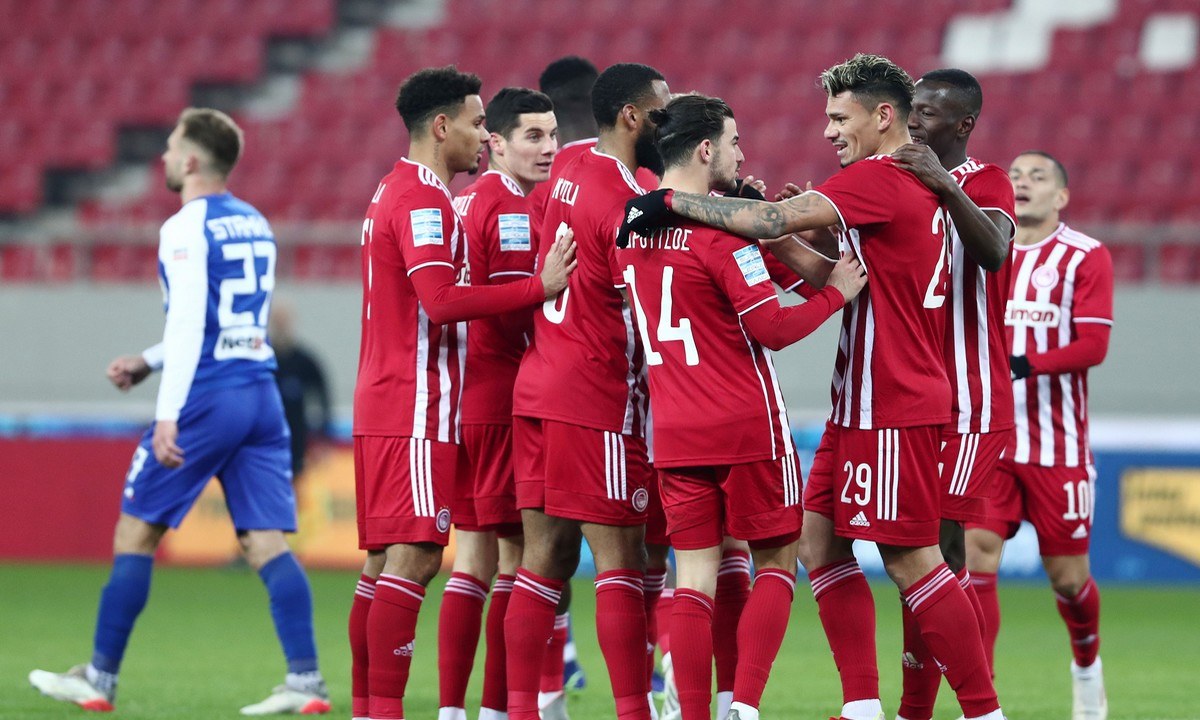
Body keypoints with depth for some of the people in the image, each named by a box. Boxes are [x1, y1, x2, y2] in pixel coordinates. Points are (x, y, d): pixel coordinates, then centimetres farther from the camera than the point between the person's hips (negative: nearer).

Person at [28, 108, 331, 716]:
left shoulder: (185, 230, -9)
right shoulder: (255, 224, 16)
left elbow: (188, 324, -19)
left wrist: (168, 414, -22)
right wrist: (150, 361, 26)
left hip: (206, 399, -7)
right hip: (261, 397, 7)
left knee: (135, 535, 5)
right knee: (268, 545, 1)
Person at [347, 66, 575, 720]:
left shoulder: (394, 192, 20)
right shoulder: (423, 200, -12)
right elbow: (443, 300, -23)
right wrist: (539, 287, -22)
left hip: (382, 405, 10)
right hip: (417, 407, -10)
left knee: (385, 562, 9)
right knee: (413, 558, -12)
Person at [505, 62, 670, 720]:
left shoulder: (570, 175, 10)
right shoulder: (626, 201, -15)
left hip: (537, 386, 8)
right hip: (597, 395, -8)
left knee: (547, 553, 9)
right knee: (619, 559, -5)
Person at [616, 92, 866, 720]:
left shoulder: (633, 227, 7)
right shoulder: (721, 227, -14)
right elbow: (773, 328, -15)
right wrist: (835, 293, -1)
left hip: (673, 431, 5)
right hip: (746, 427, -5)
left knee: (693, 578, 5)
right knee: (776, 562, 8)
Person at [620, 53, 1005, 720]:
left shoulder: (881, 179, -15)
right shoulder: (920, 186, 16)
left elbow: (771, 220, -22)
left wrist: (671, 201, -14)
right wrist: (769, 234, 9)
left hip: (892, 407, -10)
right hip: (862, 407, 10)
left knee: (912, 560, -7)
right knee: (821, 544, 9)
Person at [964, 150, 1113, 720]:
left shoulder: (1086, 258, -3)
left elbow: (1093, 345, -13)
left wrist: (1025, 365, -25)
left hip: (1057, 446, -2)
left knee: (1067, 574, 6)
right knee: (975, 554, -13)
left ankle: (1087, 664, 37)